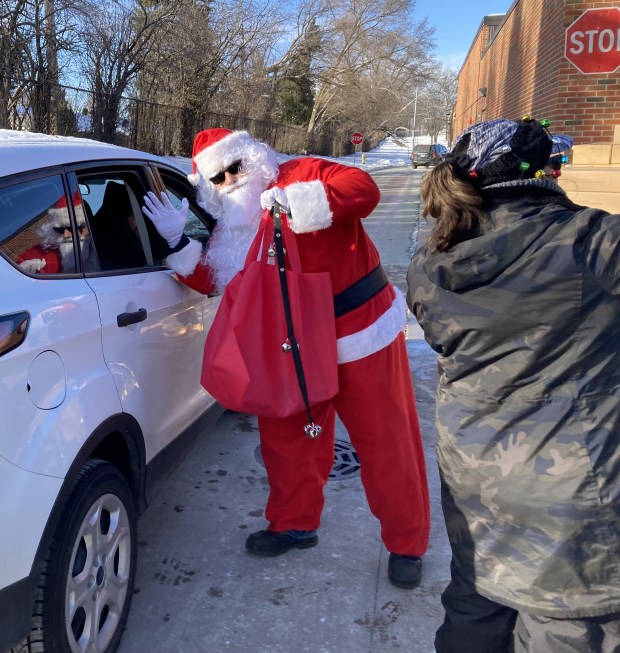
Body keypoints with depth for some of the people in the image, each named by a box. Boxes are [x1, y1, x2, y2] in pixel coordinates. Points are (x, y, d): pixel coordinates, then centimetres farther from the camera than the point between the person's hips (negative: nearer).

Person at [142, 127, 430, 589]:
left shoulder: (299, 175, -10)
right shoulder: (233, 227, 10)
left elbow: (363, 188, -25)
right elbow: (211, 280, 9)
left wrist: (297, 202, -34)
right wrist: (179, 241, -3)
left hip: (363, 332, -6)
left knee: (386, 441, 2)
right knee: (284, 434, 13)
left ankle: (407, 543, 20)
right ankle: (295, 523, 35)